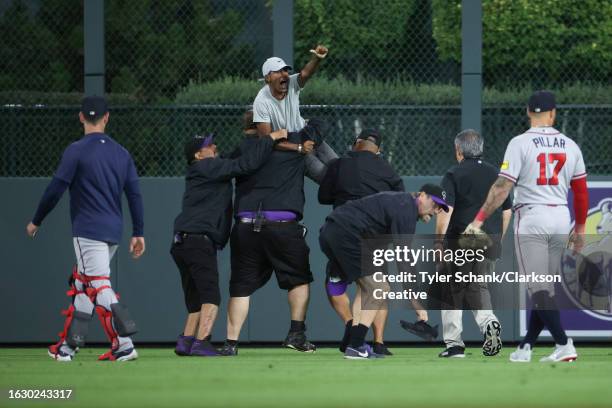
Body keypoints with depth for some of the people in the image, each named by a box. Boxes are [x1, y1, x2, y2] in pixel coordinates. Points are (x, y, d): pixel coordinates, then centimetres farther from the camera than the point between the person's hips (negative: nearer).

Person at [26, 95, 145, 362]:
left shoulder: (76, 151, -8)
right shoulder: (121, 153, 10)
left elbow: (55, 189, -9)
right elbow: (135, 194, 8)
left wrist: (36, 221, 3)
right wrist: (138, 233, 11)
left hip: (88, 230, -7)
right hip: (114, 231, 7)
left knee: (99, 285, -10)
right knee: (82, 284, 15)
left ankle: (123, 345, -24)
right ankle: (68, 345, 19)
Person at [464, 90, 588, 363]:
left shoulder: (520, 143, -7)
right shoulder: (570, 145, 6)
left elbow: (502, 187, -13)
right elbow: (581, 190, 10)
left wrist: (479, 220, -10)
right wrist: (580, 228, 20)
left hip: (532, 219, -5)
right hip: (561, 219, 5)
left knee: (538, 288, -4)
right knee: (545, 288, 12)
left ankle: (564, 345, -15)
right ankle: (526, 347, 16)